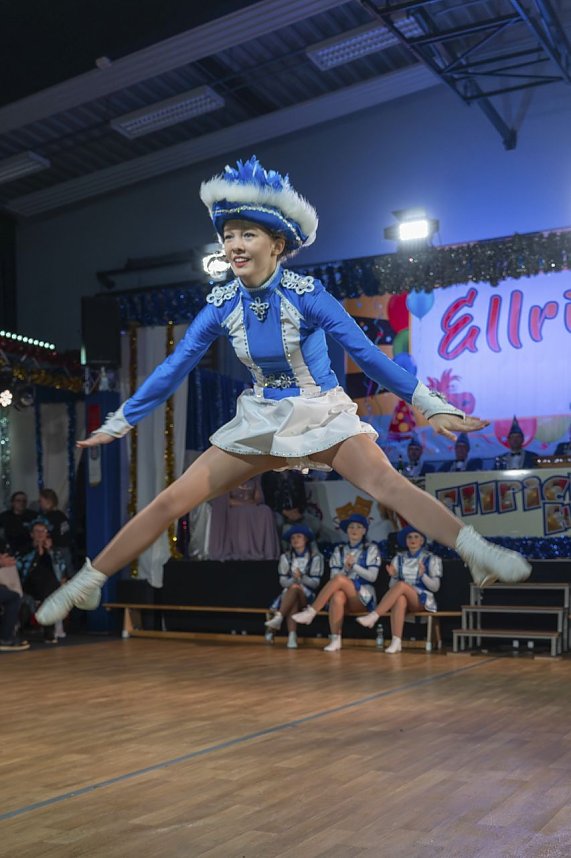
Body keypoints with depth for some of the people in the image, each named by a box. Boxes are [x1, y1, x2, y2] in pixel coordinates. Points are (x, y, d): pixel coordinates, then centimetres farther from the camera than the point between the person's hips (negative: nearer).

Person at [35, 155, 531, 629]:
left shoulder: (305, 294, -19)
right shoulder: (222, 305, -7)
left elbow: (366, 353, -16)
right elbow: (174, 368, 1)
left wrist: (433, 407, -16)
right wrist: (119, 424, 5)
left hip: (323, 414, -3)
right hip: (262, 420, 3)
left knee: (383, 480, -32)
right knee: (172, 501, -2)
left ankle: (479, 554, -38)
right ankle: (87, 584, 9)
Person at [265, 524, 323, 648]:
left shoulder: (315, 557, -1)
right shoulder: (286, 557, 8)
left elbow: (315, 582, -5)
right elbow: (283, 581, 2)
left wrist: (302, 577, -24)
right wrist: (293, 581, -19)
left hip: (306, 596, -1)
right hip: (288, 593, 1)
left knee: (295, 589, -34)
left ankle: (278, 618, -43)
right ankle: (292, 636, -49)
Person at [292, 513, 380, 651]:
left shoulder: (371, 549, 7)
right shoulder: (339, 550, 15)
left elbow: (372, 577, -1)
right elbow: (333, 577, 6)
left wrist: (354, 565, -10)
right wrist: (346, 568, -13)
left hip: (364, 597, -2)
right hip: (344, 594, 2)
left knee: (339, 579, -34)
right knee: (337, 597, -38)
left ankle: (311, 612, -31)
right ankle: (335, 640, -36)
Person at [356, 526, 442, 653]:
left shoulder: (431, 559, 6)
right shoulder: (399, 558, 14)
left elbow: (435, 587, 0)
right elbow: (392, 587, 12)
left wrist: (423, 575, -18)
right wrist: (393, 576, -10)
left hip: (423, 600, -2)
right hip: (403, 599, 2)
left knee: (401, 585, -34)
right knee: (400, 599, -38)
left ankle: (373, 616, -38)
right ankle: (396, 642, -46)